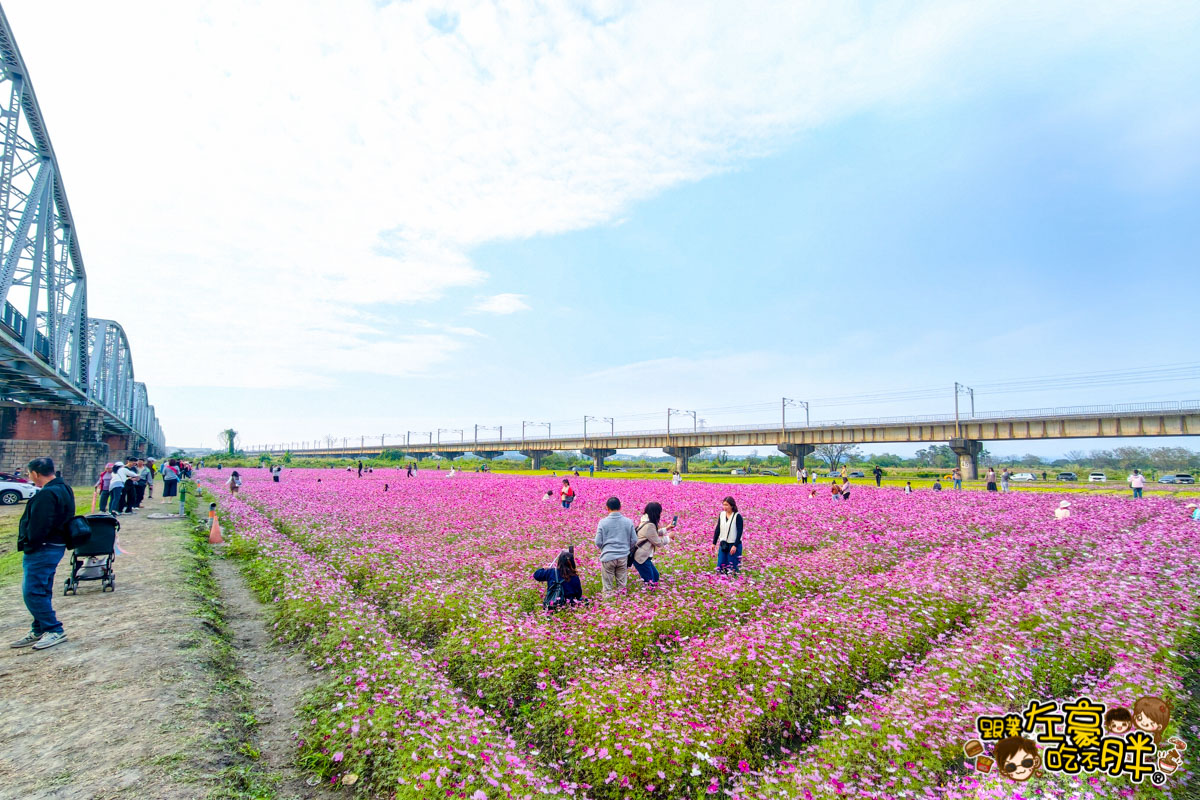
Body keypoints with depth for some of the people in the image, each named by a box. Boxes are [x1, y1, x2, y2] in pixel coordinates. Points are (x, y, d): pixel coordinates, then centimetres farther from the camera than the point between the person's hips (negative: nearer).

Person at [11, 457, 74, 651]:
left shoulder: (47, 495, -22)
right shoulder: (63, 489, 11)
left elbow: (36, 527, -24)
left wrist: (27, 544, -8)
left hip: (42, 550, -11)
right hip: (56, 546, 11)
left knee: (32, 592, -4)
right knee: (41, 591, 17)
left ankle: (55, 630, 0)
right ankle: (39, 631, 27)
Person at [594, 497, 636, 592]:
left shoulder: (603, 522, -7)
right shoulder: (628, 522, -2)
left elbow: (598, 542, -4)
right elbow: (634, 540, 3)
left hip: (608, 557, -2)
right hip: (623, 557, 2)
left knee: (608, 587, 9)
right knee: (621, 585, 13)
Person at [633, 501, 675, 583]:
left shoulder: (645, 522, 8)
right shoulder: (649, 526, -23)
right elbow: (658, 542, -15)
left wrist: (666, 529, 22)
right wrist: (669, 537, 0)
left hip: (643, 556, 10)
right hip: (641, 557, -10)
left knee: (655, 576, 17)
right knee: (650, 581, -3)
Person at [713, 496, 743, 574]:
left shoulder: (737, 516, -11)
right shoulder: (721, 515, 4)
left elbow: (740, 532, -12)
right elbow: (717, 529, 10)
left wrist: (735, 546, -18)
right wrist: (714, 543, 9)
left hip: (734, 545, -5)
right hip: (723, 544, 5)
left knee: (732, 567, 0)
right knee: (720, 566, 4)